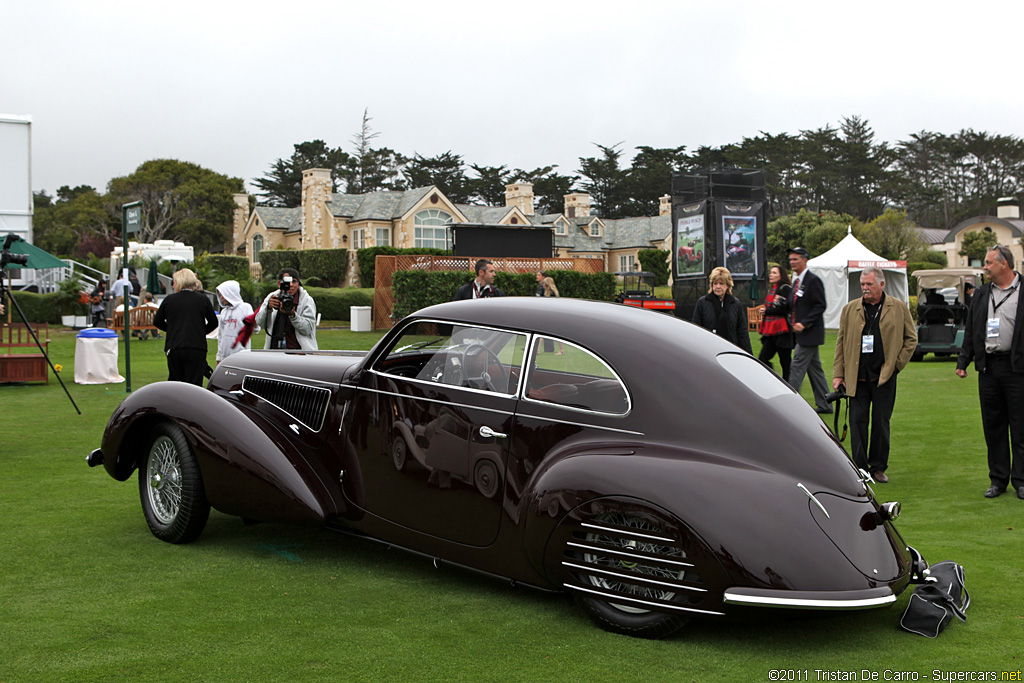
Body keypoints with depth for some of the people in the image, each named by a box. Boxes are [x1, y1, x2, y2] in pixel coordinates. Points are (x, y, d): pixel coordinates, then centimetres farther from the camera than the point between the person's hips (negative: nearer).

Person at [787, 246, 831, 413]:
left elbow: (820, 306, -17)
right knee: (814, 368, 13)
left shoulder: (813, 280, -12)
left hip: (810, 333, -9)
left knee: (797, 367, -9)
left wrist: (804, 323, -22)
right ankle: (824, 404, 19)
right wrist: (794, 322, 8)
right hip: (801, 333, 9)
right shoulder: (796, 281, 15)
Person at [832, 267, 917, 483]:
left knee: (881, 422, 5)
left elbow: (911, 338, 9)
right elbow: (841, 342, 9)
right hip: (857, 376, 1)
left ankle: (878, 467, 17)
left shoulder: (899, 308, 4)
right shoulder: (850, 309, 7)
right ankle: (859, 468, 7)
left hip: (884, 376, -1)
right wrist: (838, 373, 4)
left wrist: (896, 364, 0)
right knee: (858, 421, 0)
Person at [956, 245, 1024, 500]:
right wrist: (963, 361, 11)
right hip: (988, 368, 5)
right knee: (993, 426, 8)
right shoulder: (981, 294, 14)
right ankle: (998, 479, 16)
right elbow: (970, 332, 17)